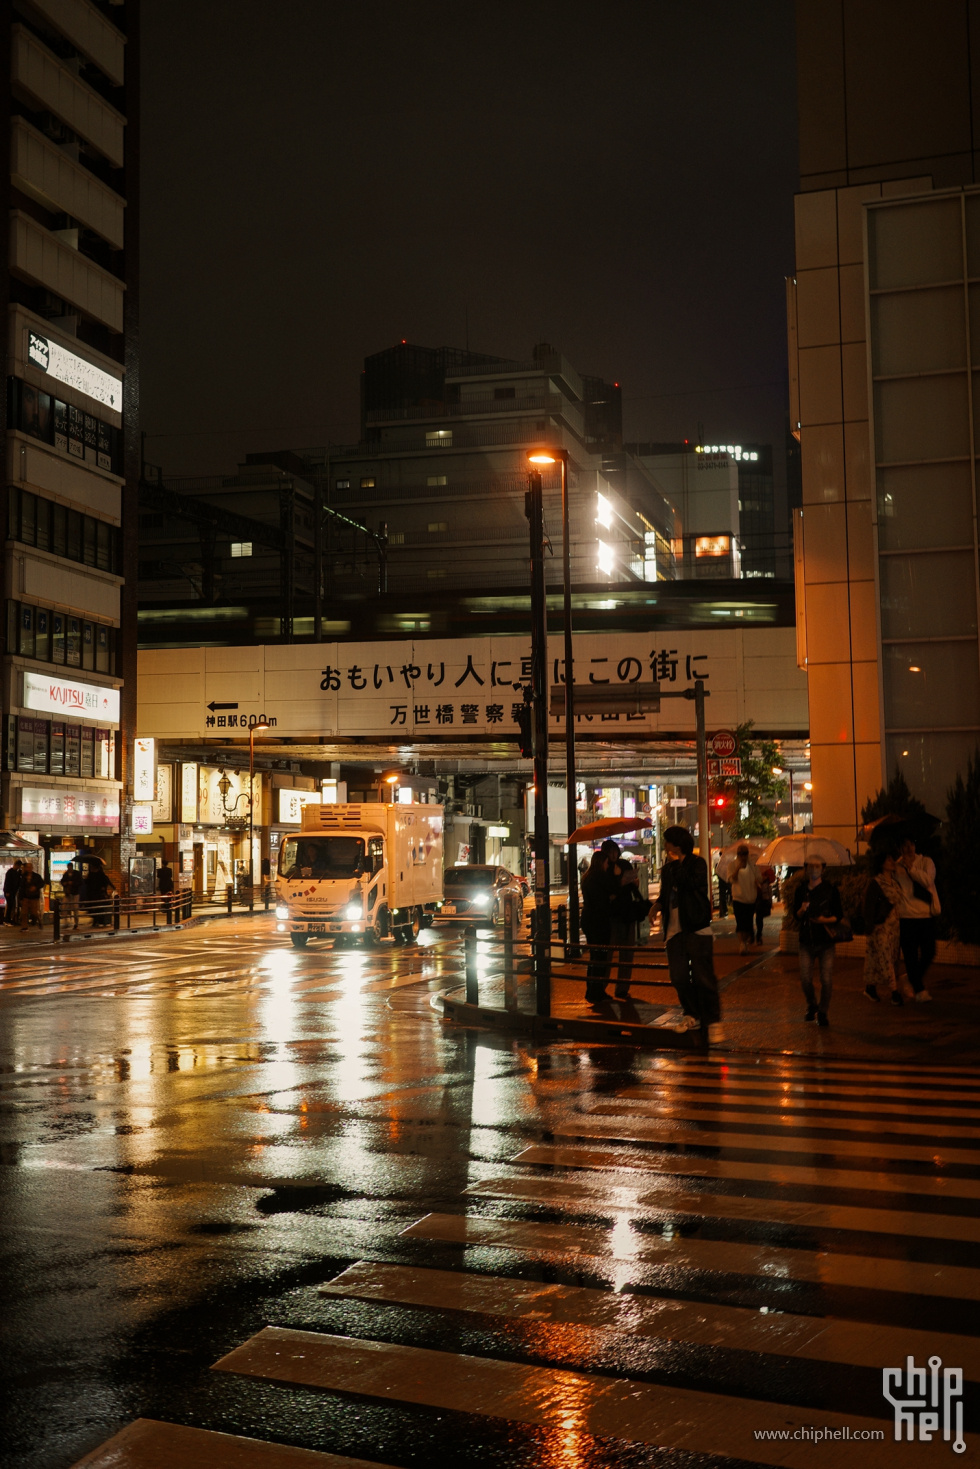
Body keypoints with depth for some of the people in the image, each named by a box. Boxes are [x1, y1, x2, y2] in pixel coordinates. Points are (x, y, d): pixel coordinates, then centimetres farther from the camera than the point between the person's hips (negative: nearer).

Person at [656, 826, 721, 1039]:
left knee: (703, 977, -8)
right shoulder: (667, 868, 15)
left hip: (696, 928, -7)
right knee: (679, 977, 6)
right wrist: (658, 904, 5)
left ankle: (711, 1020, -4)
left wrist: (676, 863, -15)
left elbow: (693, 883, -23)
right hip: (675, 929, 7)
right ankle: (692, 1015, 20)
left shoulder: (697, 863, -4)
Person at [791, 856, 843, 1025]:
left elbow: (839, 915, 1)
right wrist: (802, 911, -13)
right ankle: (812, 1006, 26)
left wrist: (826, 920, -17)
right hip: (806, 941, 2)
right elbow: (795, 915, 9)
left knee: (826, 980, -7)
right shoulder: (801, 890, 7)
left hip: (826, 941, -2)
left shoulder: (830, 889, 0)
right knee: (805, 979, -2)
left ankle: (822, 1012, 13)